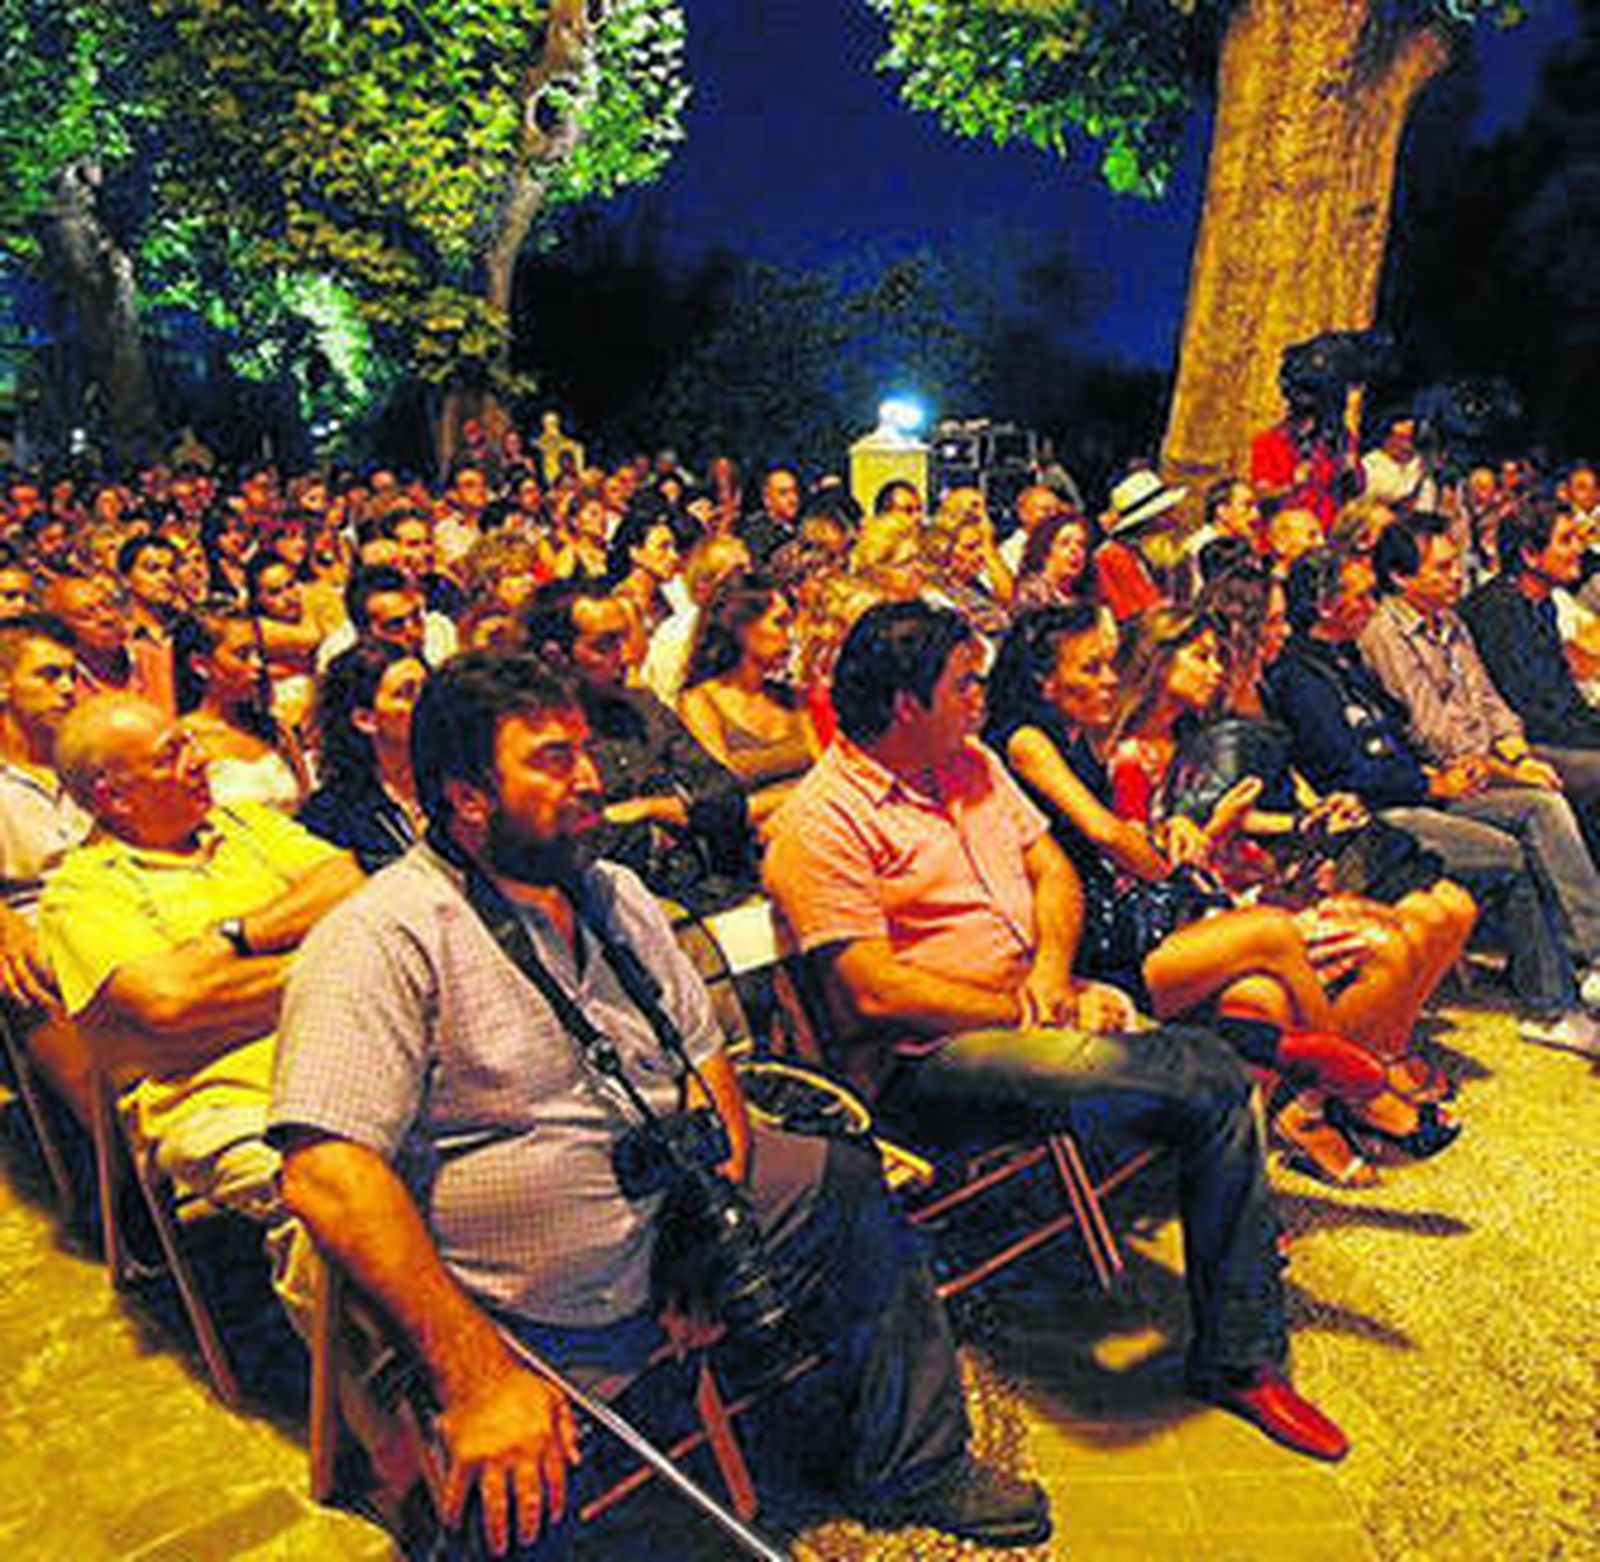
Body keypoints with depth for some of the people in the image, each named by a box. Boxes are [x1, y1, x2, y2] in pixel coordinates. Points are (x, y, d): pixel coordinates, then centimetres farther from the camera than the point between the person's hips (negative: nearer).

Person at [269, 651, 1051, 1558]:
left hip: (668, 1227, 8)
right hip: (527, 1327, -7)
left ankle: (906, 1468, 25)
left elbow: (703, 1055, 13)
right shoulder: (383, 942, -18)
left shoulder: (615, 896, 9)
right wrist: (477, 1378, -30)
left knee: (844, 1188, 7)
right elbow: (328, 1173, -26)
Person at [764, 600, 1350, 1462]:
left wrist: (1052, 972, -4)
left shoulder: (971, 763, 15)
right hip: (930, 1054, -8)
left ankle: (1238, 1357, 0)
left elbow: (1054, 871, 16)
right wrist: (1023, 1015, -13)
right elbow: (878, 993, -17)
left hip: (1035, 1005, 8)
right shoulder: (821, 824, -11)